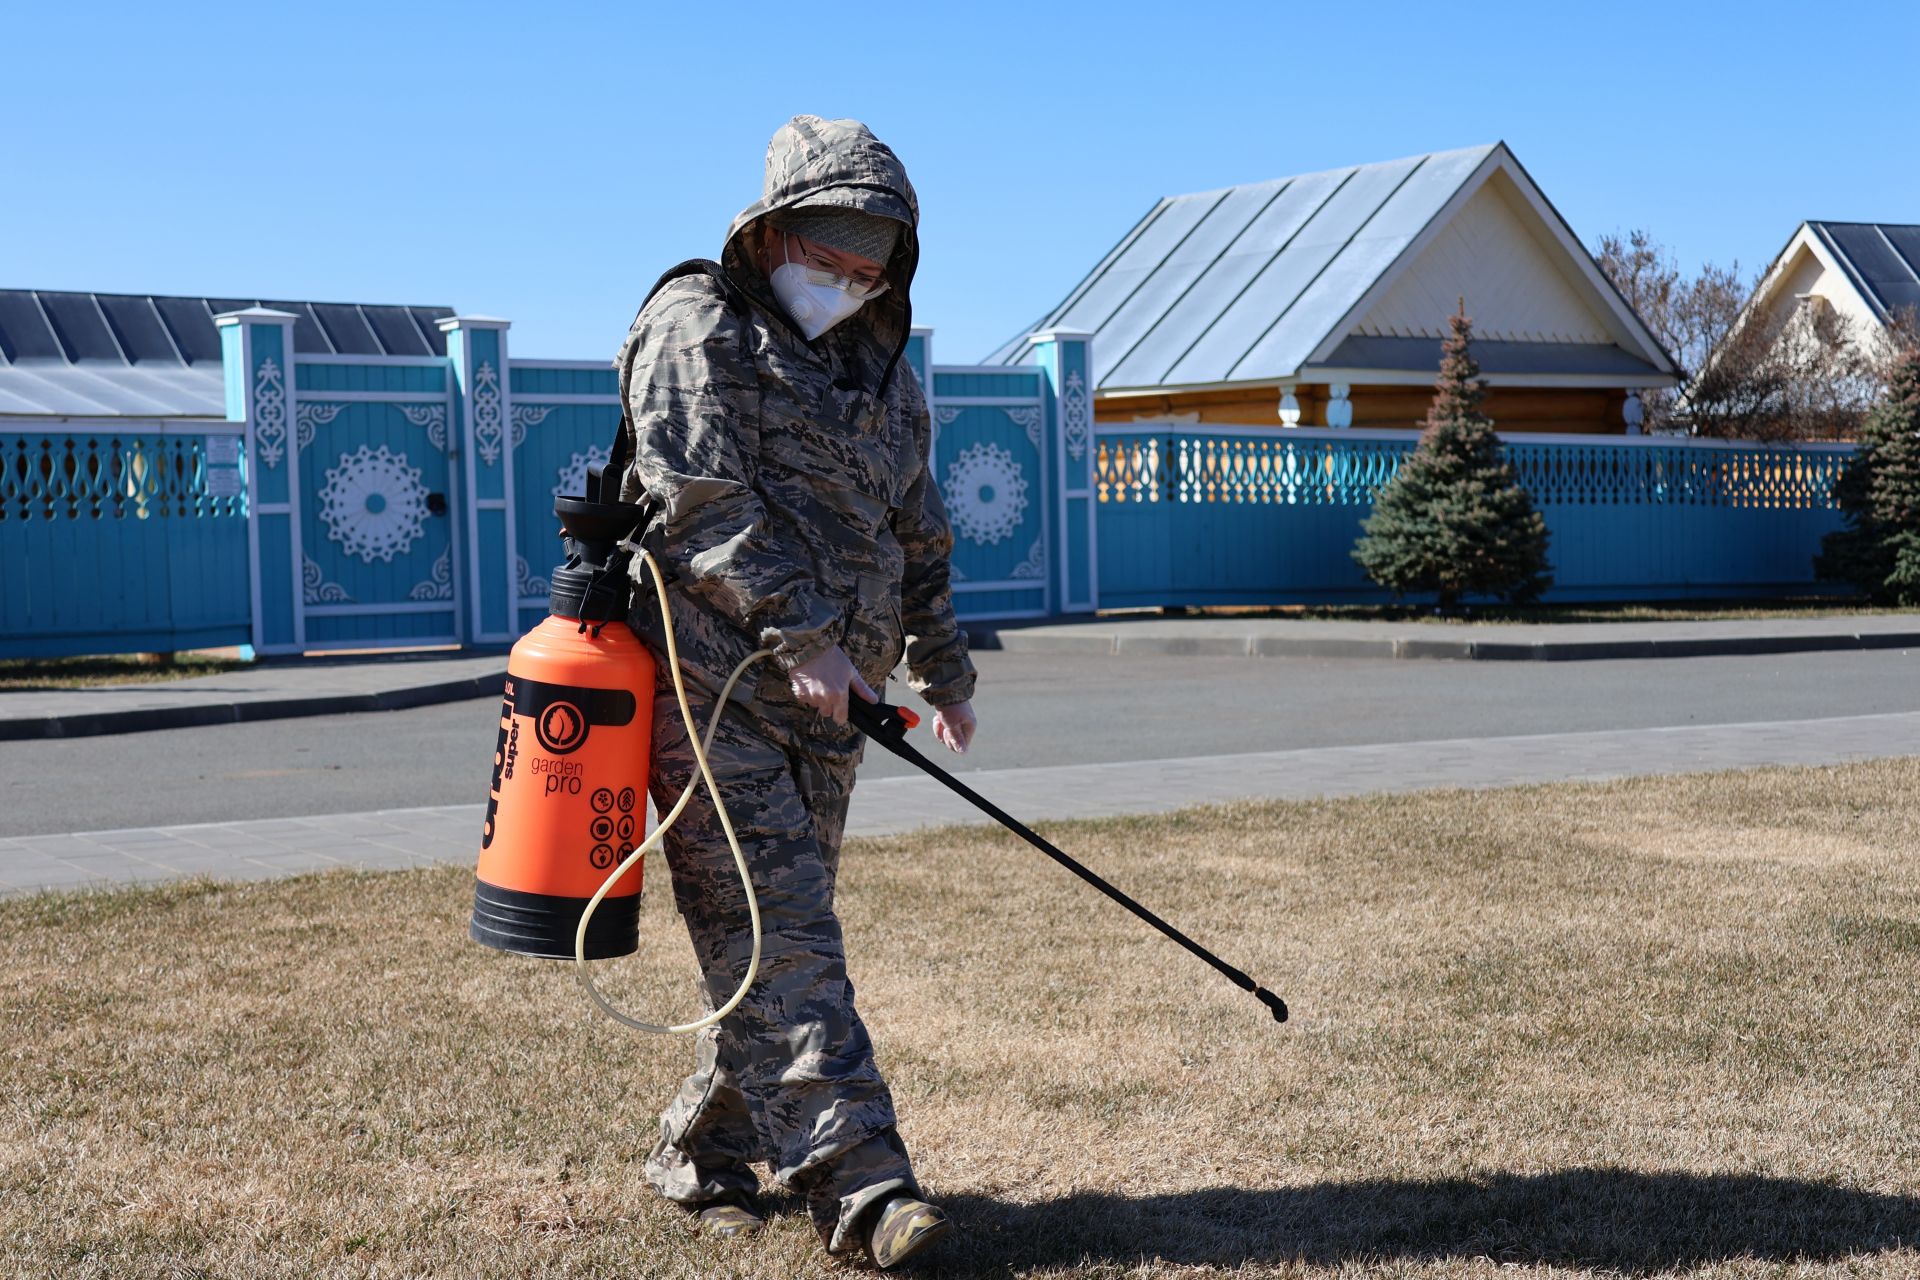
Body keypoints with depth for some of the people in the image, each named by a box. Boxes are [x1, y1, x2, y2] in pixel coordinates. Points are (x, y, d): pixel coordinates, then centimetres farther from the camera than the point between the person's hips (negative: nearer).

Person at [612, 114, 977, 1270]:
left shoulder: (885, 373, 20)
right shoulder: (698, 330, -2)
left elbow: (919, 532, 30)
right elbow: (703, 499, -14)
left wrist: (943, 665, 32)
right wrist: (799, 633, -18)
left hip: (827, 698, 7)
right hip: (714, 682, -7)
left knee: (780, 940, 9)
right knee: (780, 939, -10)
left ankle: (702, 1154, 24)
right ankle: (861, 1185, -12)